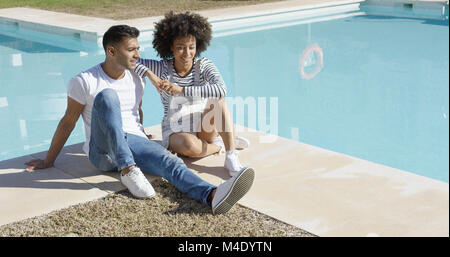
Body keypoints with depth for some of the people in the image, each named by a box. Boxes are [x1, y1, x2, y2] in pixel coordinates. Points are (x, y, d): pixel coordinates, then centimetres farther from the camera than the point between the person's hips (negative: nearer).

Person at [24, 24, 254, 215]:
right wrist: (48, 161, 7)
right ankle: (128, 171, -35)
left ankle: (212, 196, -58)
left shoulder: (137, 79, 9)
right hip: (103, 149, -4)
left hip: (134, 140, 4)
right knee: (107, 95, -31)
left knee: (169, 162, -30)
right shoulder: (84, 82, -6)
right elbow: (68, 122, 1)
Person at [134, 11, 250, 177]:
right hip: (175, 132, -1)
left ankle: (231, 158, -31)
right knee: (188, 145, -39)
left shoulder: (204, 66, -8)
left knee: (218, 99, -30)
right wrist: (150, 75, -25)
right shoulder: (162, 68, -7)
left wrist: (182, 90, -34)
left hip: (204, 129, 1)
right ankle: (220, 145, -8)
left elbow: (221, 89, -29)